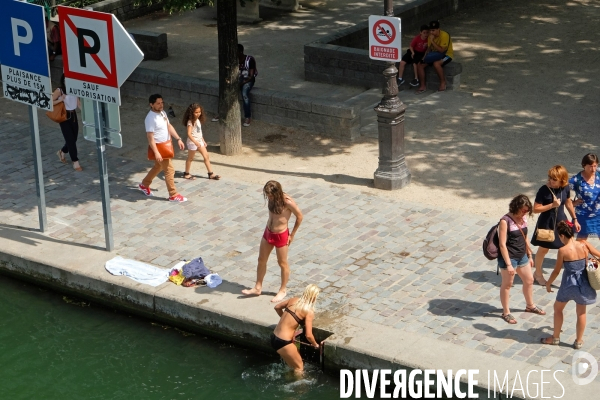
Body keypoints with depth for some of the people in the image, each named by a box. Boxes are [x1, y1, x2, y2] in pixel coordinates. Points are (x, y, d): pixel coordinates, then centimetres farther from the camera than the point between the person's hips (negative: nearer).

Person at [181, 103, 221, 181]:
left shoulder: (198, 120, 7)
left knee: (206, 156, 5)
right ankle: (187, 174, 21)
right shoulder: (190, 122, -20)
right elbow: (189, 134, -30)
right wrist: (195, 142, -41)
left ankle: (211, 174, 8)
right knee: (190, 158, 6)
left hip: (199, 141, 8)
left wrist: (203, 141, 19)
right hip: (192, 142, -8)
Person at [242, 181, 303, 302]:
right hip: (268, 232, 7)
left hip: (281, 236, -7)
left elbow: (299, 217, -13)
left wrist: (292, 235, -7)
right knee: (261, 260, 15)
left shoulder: (287, 202, -25)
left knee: (282, 263, 11)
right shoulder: (272, 199, -7)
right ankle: (257, 288, 29)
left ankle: (282, 290, 28)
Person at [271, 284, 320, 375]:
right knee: (299, 367, 13)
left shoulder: (294, 300, 5)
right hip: (284, 342, -8)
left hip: (274, 338, 8)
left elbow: (277, 307, 21)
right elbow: (308, 335, -17)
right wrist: (315, 344, 3)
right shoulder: (309, 312, -13)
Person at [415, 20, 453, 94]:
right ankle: (422, 86, -3)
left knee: (436, 63, -39)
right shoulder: (430, 36, 1)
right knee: (419, 65, -12)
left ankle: (443, 82, -18)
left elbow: (441, 50, -26)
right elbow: (429, 48, 9)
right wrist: (425, 56, -11)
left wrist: (432, 41, -27)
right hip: (435, 55, 7)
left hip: (446, 54, -7)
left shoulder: (444, 35, -22)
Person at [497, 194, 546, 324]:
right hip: (509, 258, -8)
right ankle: (506, 312, 23)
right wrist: (508, 264, -23)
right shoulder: (505, 221, -22)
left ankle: (530, 306, 43)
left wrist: (529, 256, 17)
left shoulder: (523, 219, 1)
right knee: (507, 284, 8)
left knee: (529, 280, 21)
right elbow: (502, 244, -22)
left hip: (522, 256, 8)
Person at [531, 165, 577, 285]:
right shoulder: (544, 190, -21)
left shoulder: (565, 188, -7)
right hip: (546, 223, -4)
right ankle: (538, 273, 34)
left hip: (561, 221, 4)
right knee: (543, 249, 13)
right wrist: (552, 205, -27)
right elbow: (536, 209, -18)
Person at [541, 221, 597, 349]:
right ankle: (579, 341, 25)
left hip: (569, 283, -3)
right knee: (581, 312, 17)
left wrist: (548, 284, 6)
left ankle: (555, 337, 28)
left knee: (558, 308, 20)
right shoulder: (584, 245, -8)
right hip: (583, 283, 3)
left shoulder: (563, 250, -17)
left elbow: (556, 271, -9)